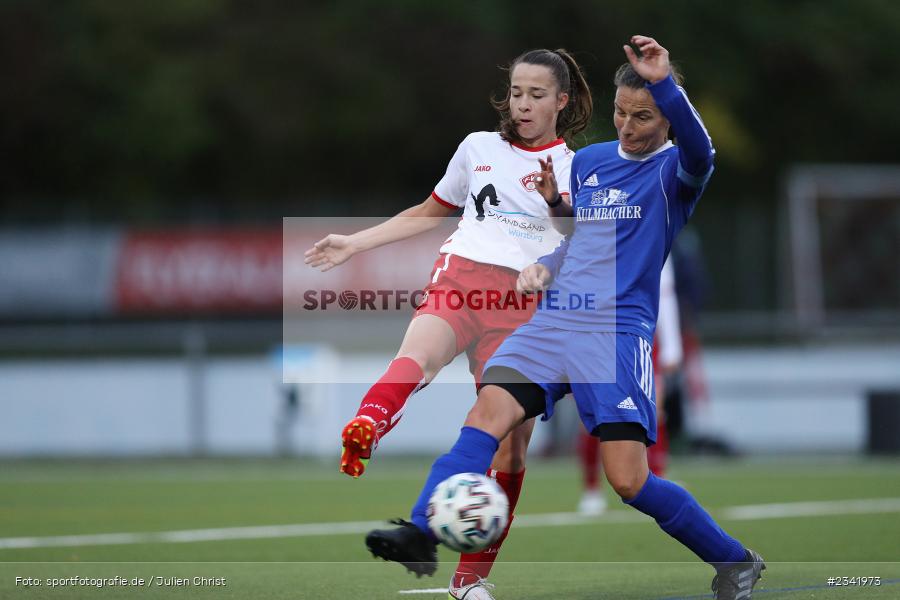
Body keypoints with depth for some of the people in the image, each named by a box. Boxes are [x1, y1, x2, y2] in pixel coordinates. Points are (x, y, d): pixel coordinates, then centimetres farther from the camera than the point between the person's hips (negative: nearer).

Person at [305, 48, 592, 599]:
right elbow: (431, 213, 32)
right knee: (417, 358, -35)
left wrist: (558, 205, -17)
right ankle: (362, 435, -68)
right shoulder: (479, 147, 20)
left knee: (510, 447, -6)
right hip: (459, 279, 0)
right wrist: (353, 244, 27)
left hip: (525, 306, 0)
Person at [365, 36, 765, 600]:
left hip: (618, 331, -5)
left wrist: (663, 83, -38)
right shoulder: (588, 161, 19)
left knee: (629, 479, -12)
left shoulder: (673, 170, 0)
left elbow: (699, 152, -25)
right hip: (553, 321, 5)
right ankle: (421, 534, -33)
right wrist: (544, 267, 12)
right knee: (489, 411, -21)